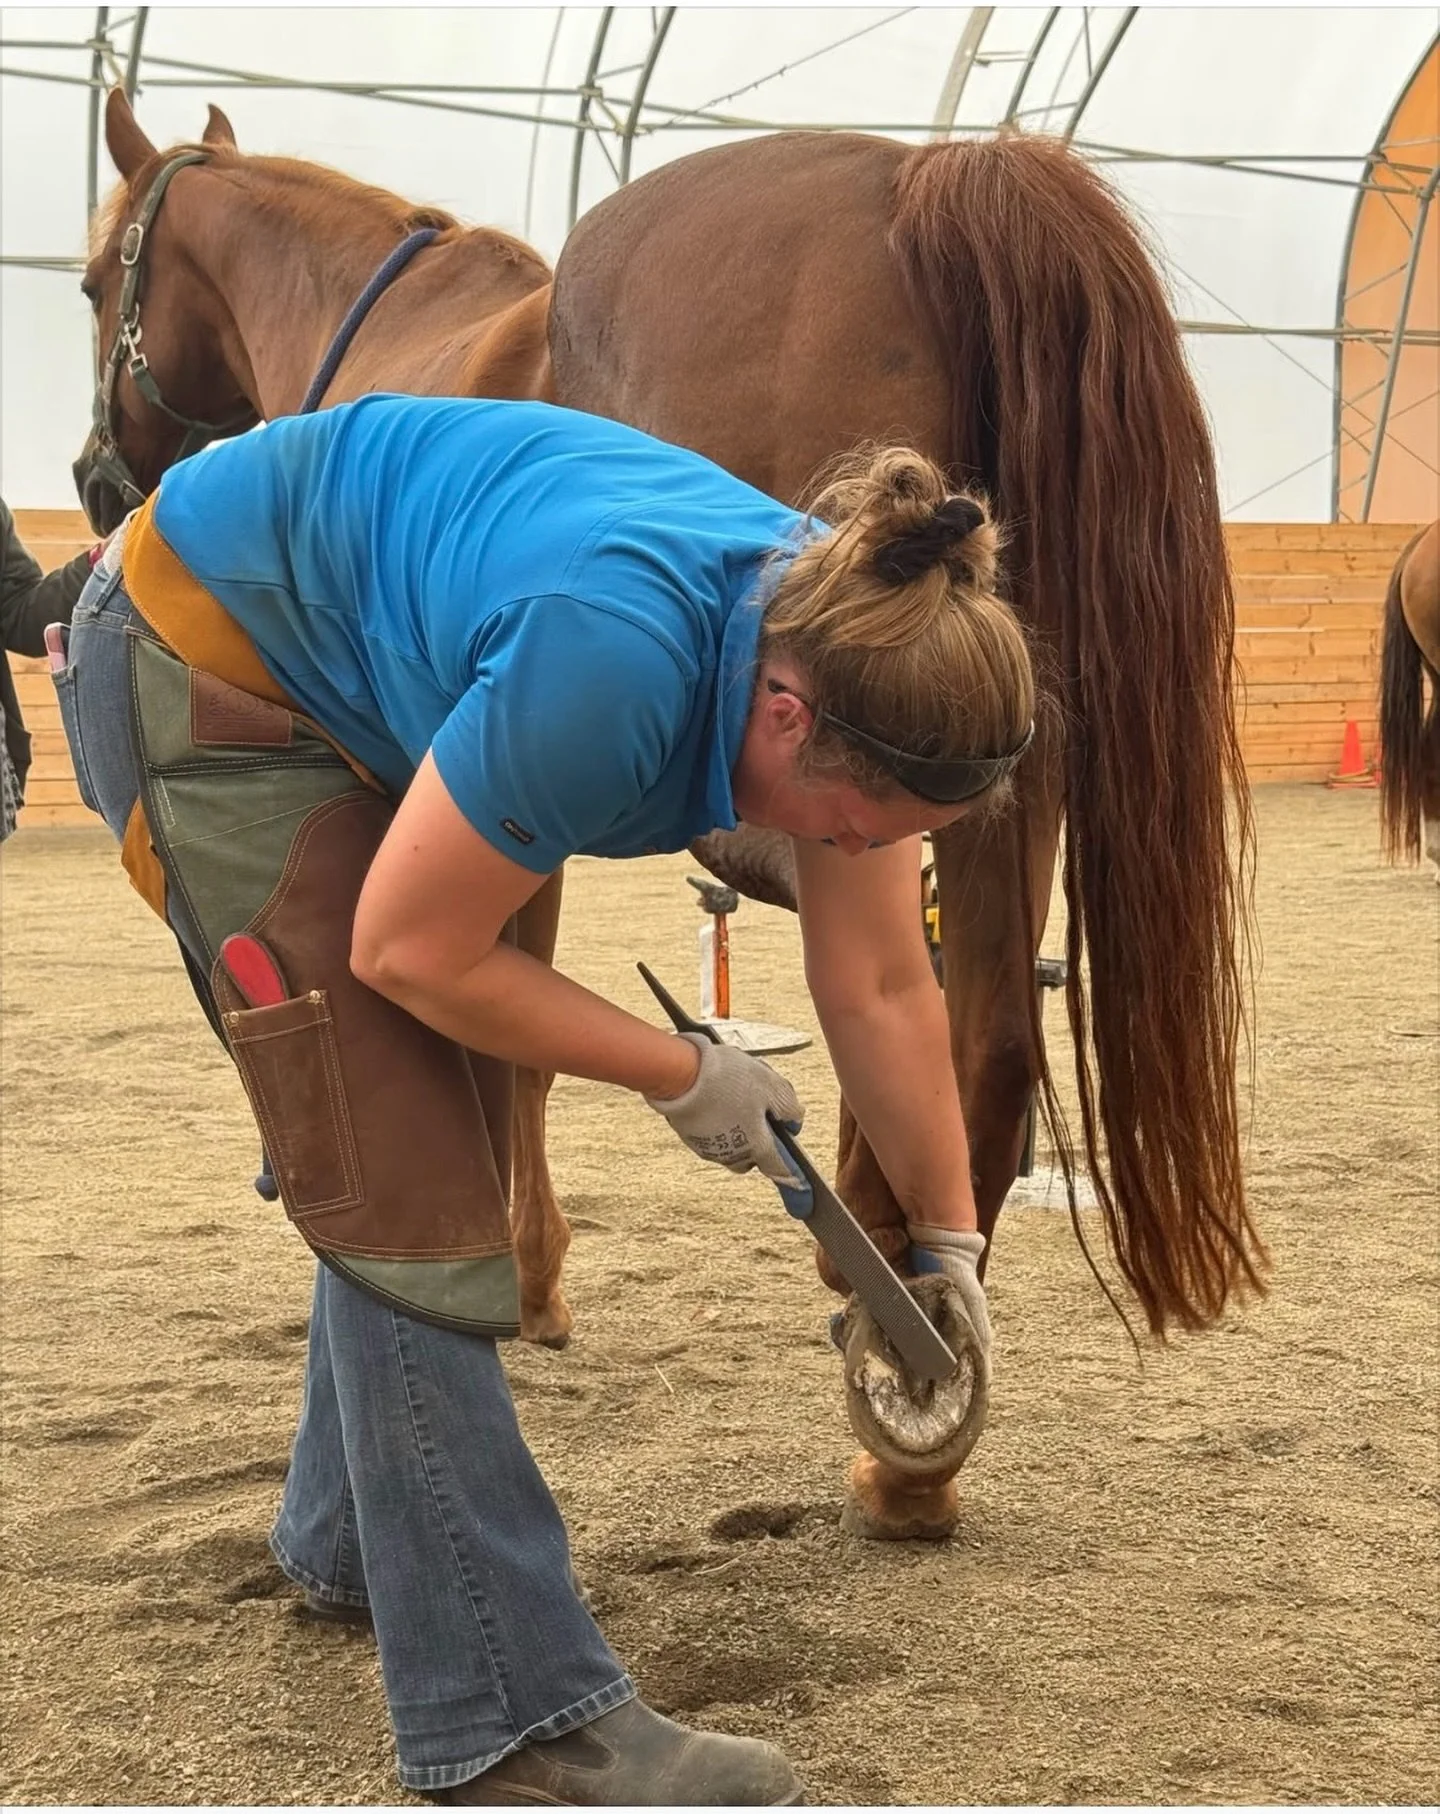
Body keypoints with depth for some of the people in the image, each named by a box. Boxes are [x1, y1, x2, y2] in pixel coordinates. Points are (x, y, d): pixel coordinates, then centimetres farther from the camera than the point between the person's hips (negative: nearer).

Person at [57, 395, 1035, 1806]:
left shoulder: (845, 650, -15)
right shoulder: (616, 659, -39)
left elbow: (882, 994, -3)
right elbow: (409, 951, -25)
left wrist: (949, 1241, 4)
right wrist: (679, 1074, -15)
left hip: (366, 683, 8)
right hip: (205, 667, -8)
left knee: (432, 1140, 16)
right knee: (403, 1178, -12)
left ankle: (348, 1534, 38)